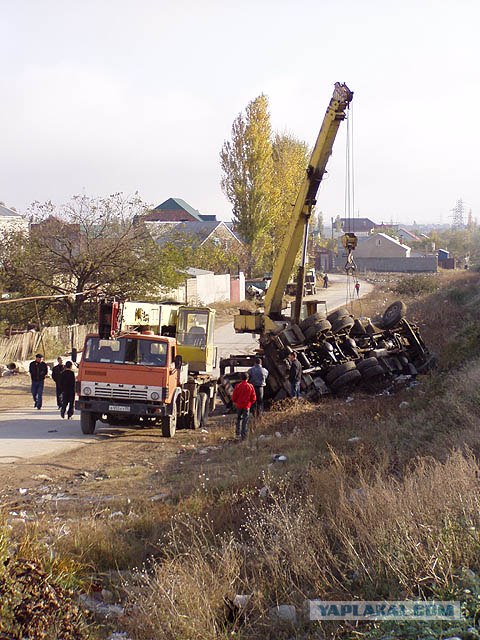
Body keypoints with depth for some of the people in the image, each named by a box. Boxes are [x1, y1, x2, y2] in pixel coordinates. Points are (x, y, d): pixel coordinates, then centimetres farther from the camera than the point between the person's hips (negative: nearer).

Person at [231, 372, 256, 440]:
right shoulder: (250, 386, -7)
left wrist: (235, 402, 17)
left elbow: (234, 397, -4)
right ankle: (244, 436, -5)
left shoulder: (238, 386, -8)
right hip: (247, 406, -1)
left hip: (239, 405, 1)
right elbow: (253, 398, -2)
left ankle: (238, 433, 22)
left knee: (238, 419, 19)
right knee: (245, 421, 1)